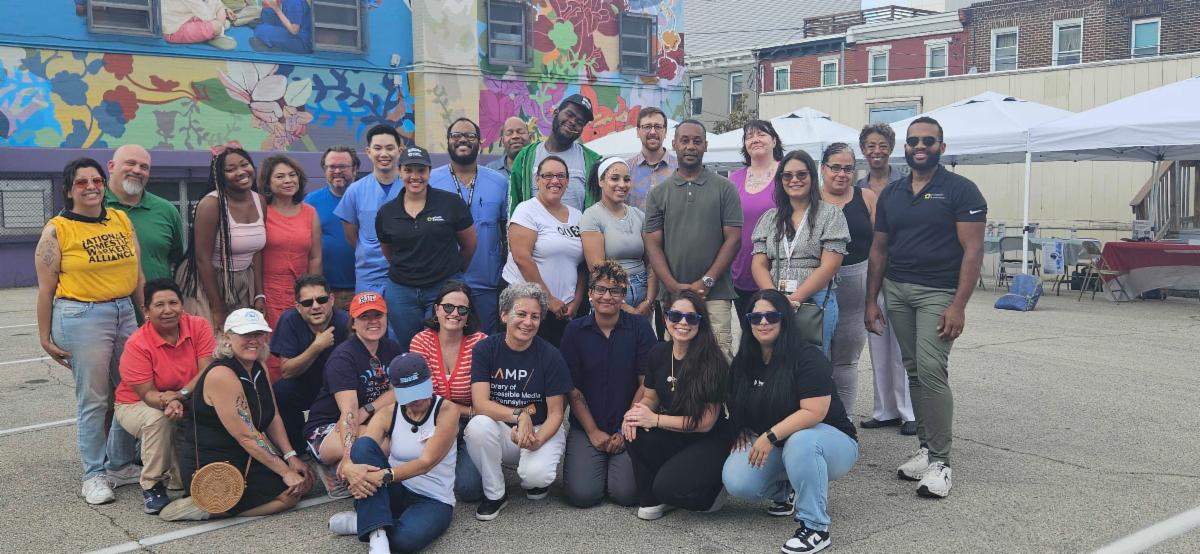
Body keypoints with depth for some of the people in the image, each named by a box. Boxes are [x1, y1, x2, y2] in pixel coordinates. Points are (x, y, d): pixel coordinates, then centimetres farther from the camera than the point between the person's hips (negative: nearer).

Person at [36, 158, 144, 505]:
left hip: (125, 313, 5)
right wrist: (45, 337, -3)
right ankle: (94, 476, 12)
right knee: (93, 401, -1)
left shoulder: (122, 220, 9)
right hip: (82, 318, -5)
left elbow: (137, 274, 14)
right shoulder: (57, 230, -4)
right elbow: (46, 288, -3)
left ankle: (121, 465, 25)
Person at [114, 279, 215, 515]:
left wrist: (180, 395, -36)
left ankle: (181, 477, -3)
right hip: (136, 405, -3)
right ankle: (152, 487, -16)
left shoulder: (199, 327, -14)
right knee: (158, 419, -36)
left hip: (188, 402, 3)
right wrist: (167, 403, -46)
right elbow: (147, 394, -23)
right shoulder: (137, 344, -22)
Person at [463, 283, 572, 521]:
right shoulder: (485, 349, -7)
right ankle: (495, 494, -8)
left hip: (542, 430, -1)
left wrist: (537, 440, -27)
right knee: (478, 426, -32)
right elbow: (480, 403, -16)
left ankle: (537, 478, 10)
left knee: (535, 475, -31)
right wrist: (519, 415, -31)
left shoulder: (550, 356, -9)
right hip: (500, 430, 2)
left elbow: (555, 414, -7)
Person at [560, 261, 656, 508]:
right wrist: (593, 432, -6)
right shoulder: (575, 330, 1)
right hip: (585, 428, 1)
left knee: (626, 493, -18)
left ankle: (615, 463, 16)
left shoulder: (640, 327, -1)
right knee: (582, 494, -16)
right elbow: (573, 388, 1)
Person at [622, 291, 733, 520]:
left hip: (710, 441, -5)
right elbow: (650, 397, 8)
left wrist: (655, 419, -23)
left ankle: (709, 491, 7)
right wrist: (637, 411, -17)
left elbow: (706, 422, -18)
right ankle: (651, 500, -3)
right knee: (635, 431, -26)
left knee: (668, 487, -28)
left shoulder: (713, 362, -19)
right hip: (674, 437, 5)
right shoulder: (658, 353, -2)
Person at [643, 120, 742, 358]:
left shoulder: (725, 189, 6)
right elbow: (653, 244, 5)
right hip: (671, 295, 2)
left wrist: (707, 281, -9)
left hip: (715, 294, -1)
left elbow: (733, 238, 0)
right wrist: (674, 286, -7)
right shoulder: (658, 193, 10)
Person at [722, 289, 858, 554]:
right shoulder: (743, 361, 2)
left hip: (831, 442, -6)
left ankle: (815, 527, -26)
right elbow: (736, 403, 16)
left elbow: (814, 413, -27)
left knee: (800, 442, -41)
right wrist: (743, 431, -3)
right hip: (771, 447, 6)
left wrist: (771, 436, -29)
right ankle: (785, 491, 12)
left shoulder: (808, 358, -19)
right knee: (736, 482, -21)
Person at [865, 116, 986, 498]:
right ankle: (926, 447, 18)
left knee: (931, 369, -15)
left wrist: (959, 305, -17)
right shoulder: (891, 194, 12)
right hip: (896, 290, 5)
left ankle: (940, 460, -6)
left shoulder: (960, 190, -4)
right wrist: (871, 301, 10)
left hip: (938, 292, -5)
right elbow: (879, 249, 15)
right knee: (913, 370, 8)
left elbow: (972, 250, -9)